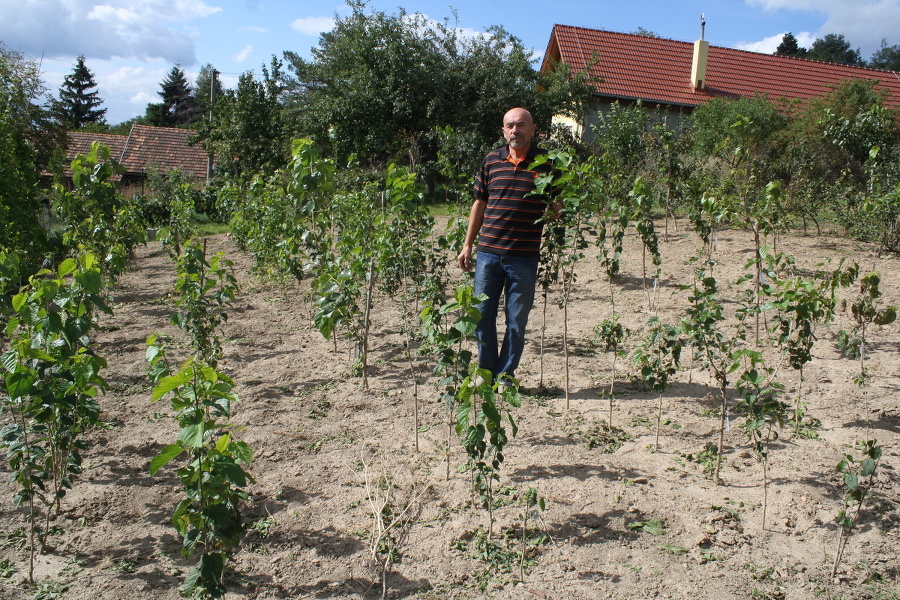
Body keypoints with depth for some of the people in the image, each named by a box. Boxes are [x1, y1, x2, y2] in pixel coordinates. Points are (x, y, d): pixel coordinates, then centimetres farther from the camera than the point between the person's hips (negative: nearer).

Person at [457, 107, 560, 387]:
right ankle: (486, 372, 25)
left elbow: (557, 207, 8)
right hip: (488, 251, 2)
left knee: (517, 321, 5)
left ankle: (505, 375, 22)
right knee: (482, 315, 8)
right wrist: (468, 245, 12)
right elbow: (480, 203, 13)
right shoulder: (491, 160, 7)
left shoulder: (547, 163, 1)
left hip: (525, 256, -2)